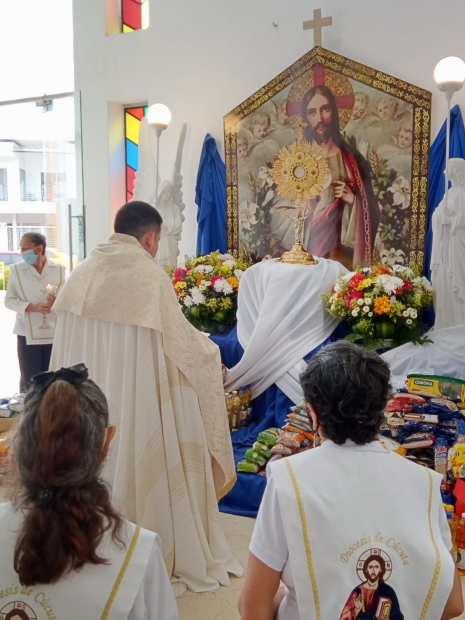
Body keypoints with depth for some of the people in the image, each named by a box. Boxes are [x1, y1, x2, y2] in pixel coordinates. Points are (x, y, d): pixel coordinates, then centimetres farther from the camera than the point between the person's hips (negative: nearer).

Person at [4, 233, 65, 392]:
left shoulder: (59, 270, 1)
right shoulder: (16, 270, 1)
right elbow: (8, 301, 1)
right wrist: (32, 307, -16)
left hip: (54, 332, 1)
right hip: (28, 333, 0)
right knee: (29, 381, 3)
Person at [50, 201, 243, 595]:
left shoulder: (81, 273, 3)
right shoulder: (149, 275, -14)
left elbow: (70, 338, 9)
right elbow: (181, 341, -10)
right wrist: (209, 349, 10)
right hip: (134, 397, -6)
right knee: (138, 465, 9)